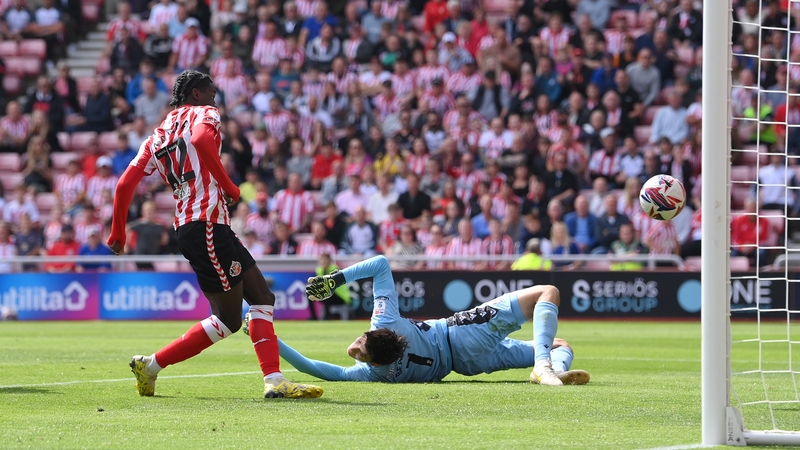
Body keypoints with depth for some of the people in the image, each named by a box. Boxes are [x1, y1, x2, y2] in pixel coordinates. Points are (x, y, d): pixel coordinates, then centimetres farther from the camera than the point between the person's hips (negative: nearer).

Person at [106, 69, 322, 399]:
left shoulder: (158, 136, 22)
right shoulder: (204, 113, 2)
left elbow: (125, 184, 15)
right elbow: (201, 139, -23)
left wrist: (118, 233, 23)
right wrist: (229, 187, -14)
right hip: (206, 224, -9)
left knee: (262, 298, 8)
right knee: (229, 320, -5)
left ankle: (274, 381, -4)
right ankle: (151, 365, 0)